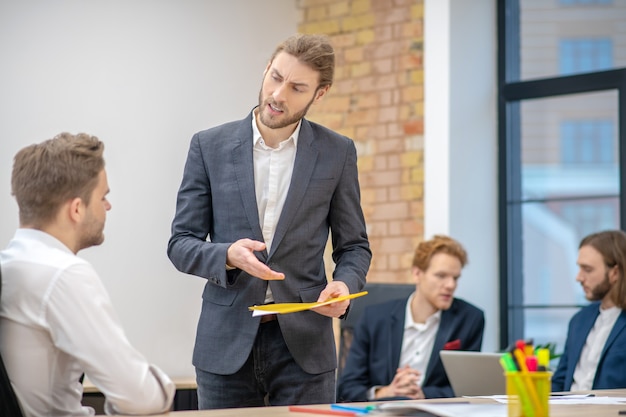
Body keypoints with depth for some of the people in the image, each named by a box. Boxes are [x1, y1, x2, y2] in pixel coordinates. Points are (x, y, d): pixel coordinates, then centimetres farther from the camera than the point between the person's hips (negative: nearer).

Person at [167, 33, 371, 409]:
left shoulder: (337, 153, 4)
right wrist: (228, 255, -18)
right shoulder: (210, 147, 3)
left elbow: (353, 246, 10)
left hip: (303, 343, 0)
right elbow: (181, 243, 3)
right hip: (227, 342, 0)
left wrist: (344, 285, -13)